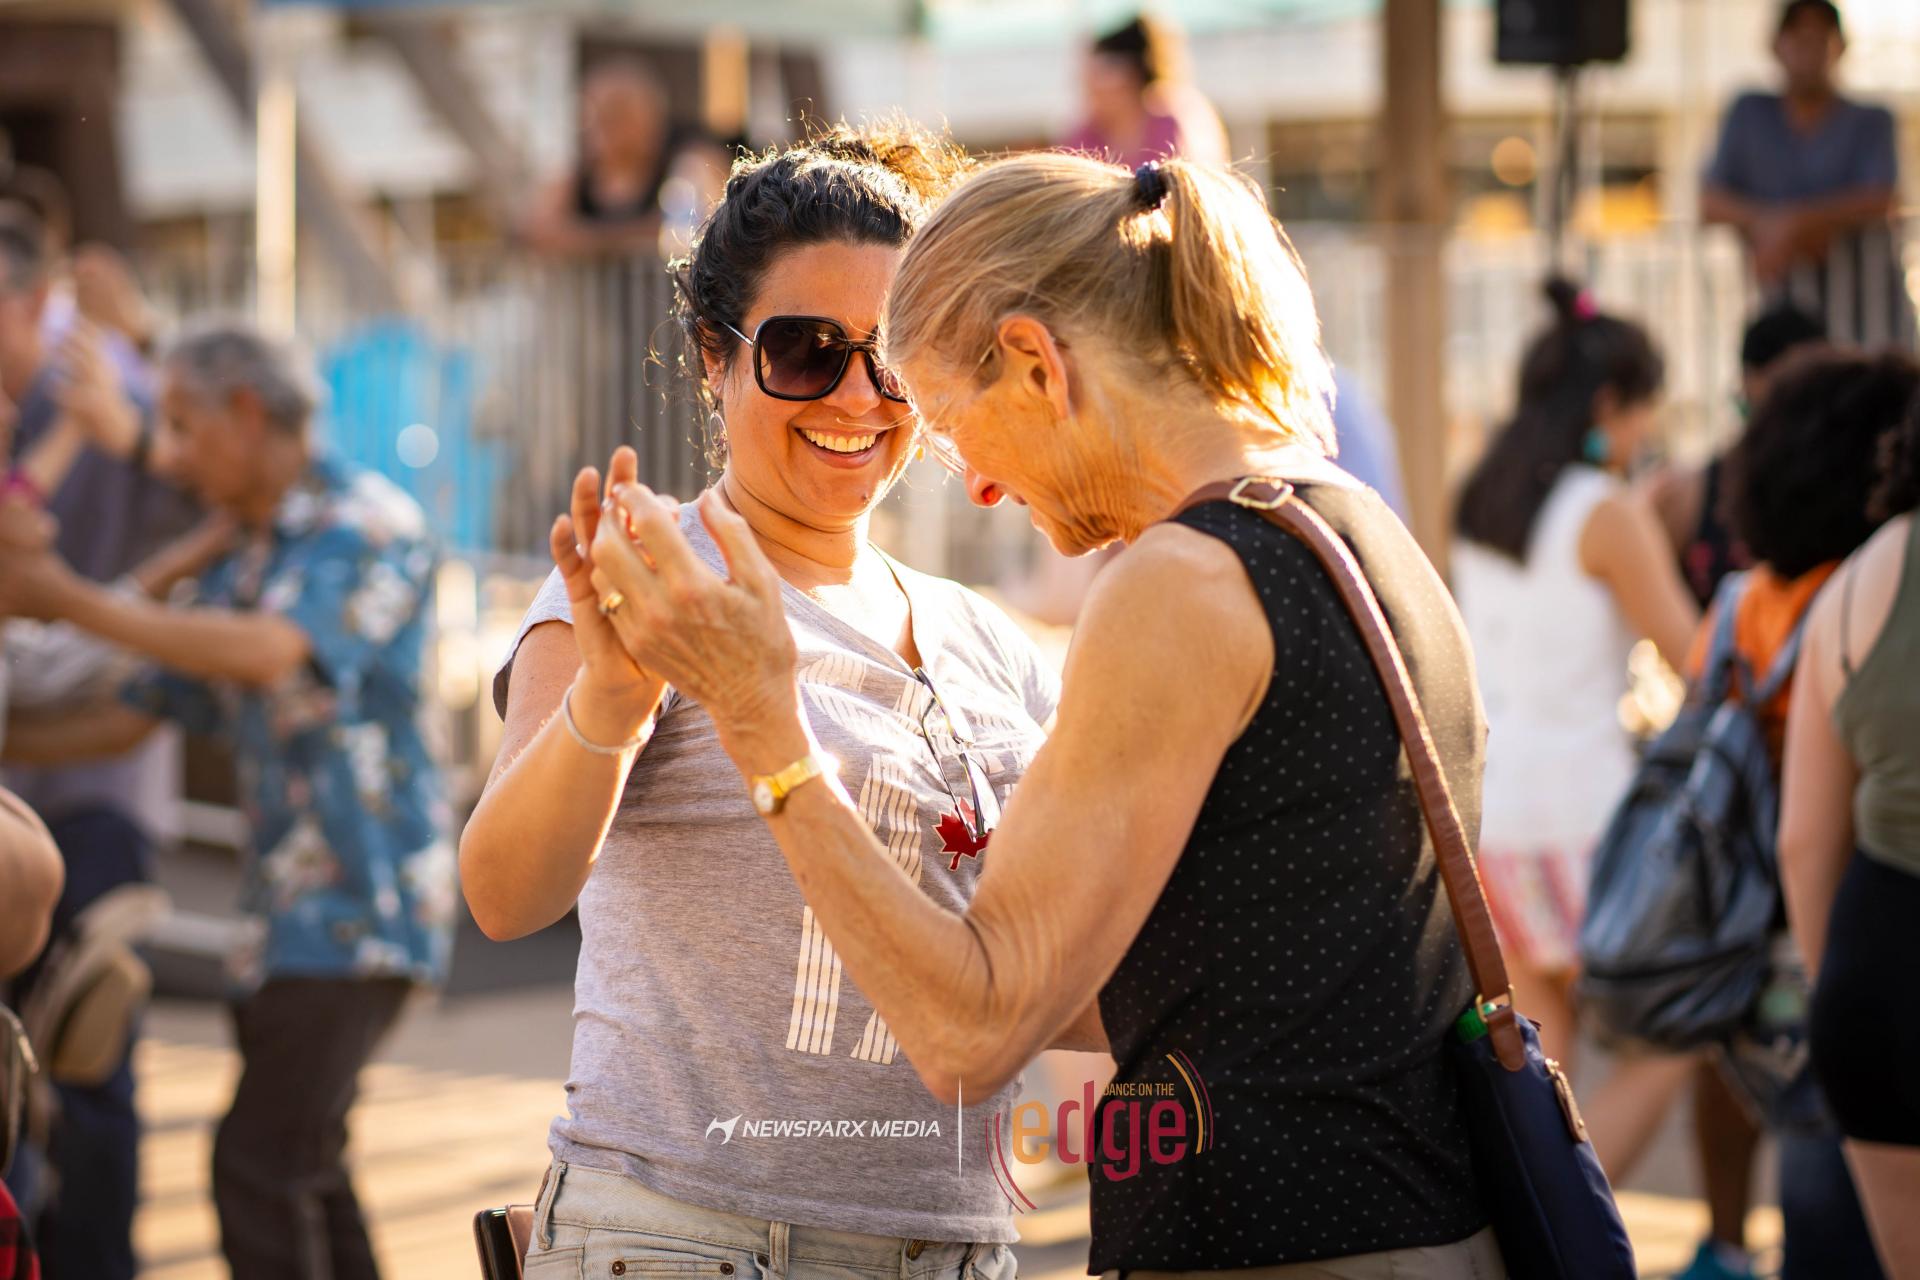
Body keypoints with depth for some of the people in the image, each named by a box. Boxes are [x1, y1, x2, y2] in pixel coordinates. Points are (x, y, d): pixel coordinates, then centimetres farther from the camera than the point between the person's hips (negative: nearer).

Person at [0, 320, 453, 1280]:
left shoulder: (372, 525, -8)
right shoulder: (241, 571, 18)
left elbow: (271, 653, -24)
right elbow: (136, 716, 20)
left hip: (364, 903, -9)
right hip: (289, 912, 9)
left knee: (260, 1164, -16)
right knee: (299, 1170, 13)